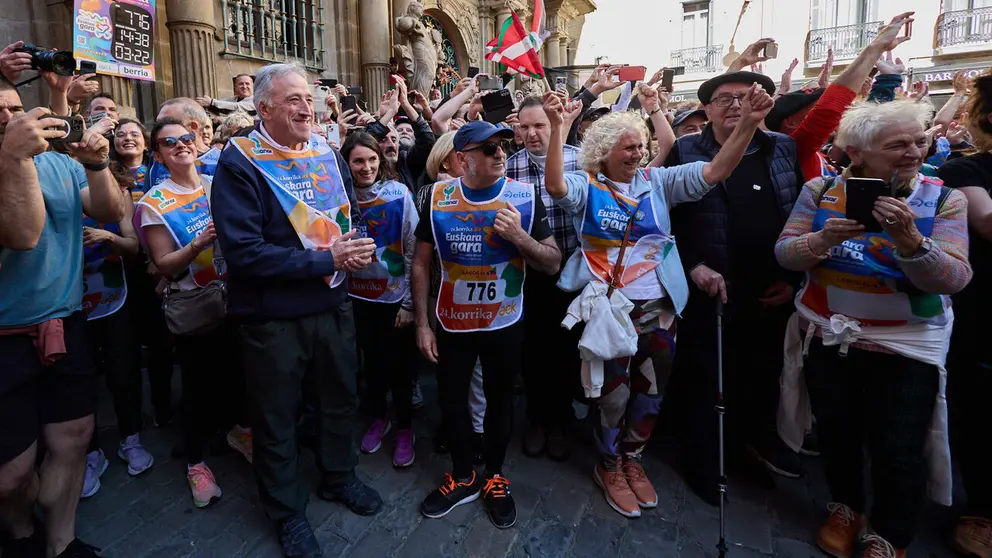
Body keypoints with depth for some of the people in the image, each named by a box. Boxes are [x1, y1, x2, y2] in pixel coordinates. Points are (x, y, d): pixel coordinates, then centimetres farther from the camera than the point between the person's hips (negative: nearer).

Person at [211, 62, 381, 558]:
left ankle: (338, 476, 47)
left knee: (342, 396, 21)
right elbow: (243, 251, -25)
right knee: (277, 417, 13)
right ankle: (288, 511, 36)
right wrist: (327, 260, -24)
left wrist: (354, 246, -11)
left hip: (333, 303, 6)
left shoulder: (327, 153, 3)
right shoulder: (240, 162, -16)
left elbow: (351, 214, 12)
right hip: (272, 316, -5)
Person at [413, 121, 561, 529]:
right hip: (452, 322, 1)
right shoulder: (439, 198, -9)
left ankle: (494, 476, 39)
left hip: (505, 323, -1)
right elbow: (420, 262, -1)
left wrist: (519, 237, -26)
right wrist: (422, 323, -4)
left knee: (499, 398, 16)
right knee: (452, 399, 14)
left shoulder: (526, 197, -11)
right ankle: (462, 476, 39)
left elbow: (553, 263, -8)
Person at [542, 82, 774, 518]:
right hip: (608, 304, -4)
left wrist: (747, 124, -15)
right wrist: (556, 127, -33)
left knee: (651, 390, 15)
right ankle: (609, 466, 29)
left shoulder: (657, 182, 5)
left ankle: (631, 458, 38)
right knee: (615, 389, 5)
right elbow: (554, 185, -24)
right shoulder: (587, 186, -3)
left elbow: (714, 172, -3)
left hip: (658, 306, 4)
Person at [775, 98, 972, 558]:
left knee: (898, 449, 5)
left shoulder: (944, 200, -8)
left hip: (906, 345, -1)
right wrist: (822, 240, -29)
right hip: (827, 334, 2)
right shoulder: (821, 190, -6)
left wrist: (910, 240, -33)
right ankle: (846, 508, 43)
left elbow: (953, 280, -16)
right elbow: (784, 254, -9)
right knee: (836, 431, 17)